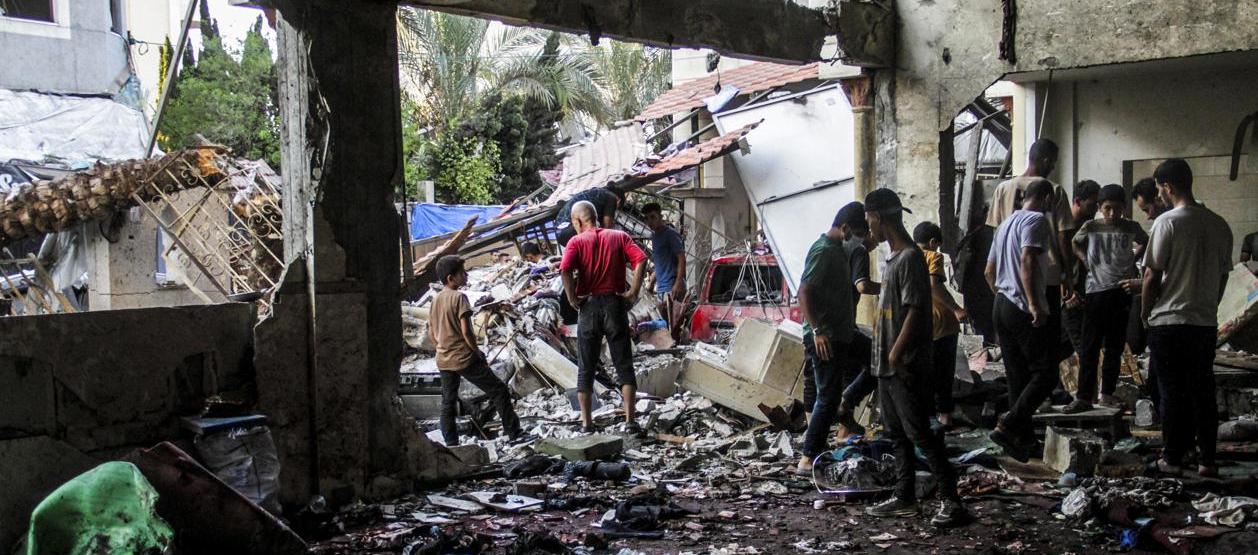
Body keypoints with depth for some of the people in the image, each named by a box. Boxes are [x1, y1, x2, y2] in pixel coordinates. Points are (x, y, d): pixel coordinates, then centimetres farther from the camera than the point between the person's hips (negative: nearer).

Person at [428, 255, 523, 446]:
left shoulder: (436, 299, 8)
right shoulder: (459, 297, -14)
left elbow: (431, 333, 13)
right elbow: (466, 331, -19)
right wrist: (478, 352, -8)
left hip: (443, 361, 7)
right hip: (465, 358, -7)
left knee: (448, 403, 12)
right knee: (499, 391, 2)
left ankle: (451, 445, 14)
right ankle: (514, 433, 4)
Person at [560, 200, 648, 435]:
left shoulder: (577, 242, 0)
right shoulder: (619, 237, 6)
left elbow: (565, 269, -19)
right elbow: (641, 260, -10)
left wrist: (572, 299, -9)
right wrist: (633, 292, -7)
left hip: (589, 307, -1)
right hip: (615, 305, 1)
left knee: (586, 369, 9)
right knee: (624, 366, 6)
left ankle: (586, 423, 10)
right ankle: (630, 421, 1)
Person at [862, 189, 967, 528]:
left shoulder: (910, 258, -14)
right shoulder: (894, 258, 16)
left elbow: (915, 309, -20)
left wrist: (897, 353, -21)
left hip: (905, 366, -10)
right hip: (887, 365, 10)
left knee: (919, 432, -9)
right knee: (897, 434, 13)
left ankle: (951, 501, -5)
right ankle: (905, 498, 21)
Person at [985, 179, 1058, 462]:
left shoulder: (1006, 223, 19)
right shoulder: (1036, 220, -8)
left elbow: (989, 271, 23)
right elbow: (1027, 261, -23)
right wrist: (1035, 304, -26)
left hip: (1002, 306, 9)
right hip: (1025, 310, -9)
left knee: (1018, 377, 11)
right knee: (1045, 374, -5)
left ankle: (1023, 439, 14)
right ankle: (1007, 426, -14)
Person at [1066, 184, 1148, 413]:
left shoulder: (1131, 228, 4)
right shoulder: (1090, 227, 0)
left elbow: (1145, 243, 24)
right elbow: (1074, 244, 17)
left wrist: (1133, 258, 9)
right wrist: (1085, 261, 4)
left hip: (1121, 291, 2)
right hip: (1095, 291, -2)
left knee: (1115, 347, 9)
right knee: (1090, 346, -1)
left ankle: (1107, 393, 19)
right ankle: (1084, 397, 1)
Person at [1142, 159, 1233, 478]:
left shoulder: (1167, 222, -12)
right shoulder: (1219, 225, 6)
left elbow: (1152, 275, -11)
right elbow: (1223, 275, 11)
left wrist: (1146, 312, 2)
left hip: (1168, 322, -5)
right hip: (1206, 323, 5)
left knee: (1173, 394, 2)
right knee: (1203, 393, 10)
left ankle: (1172, 459, 9)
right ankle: (1207, 460, 13)